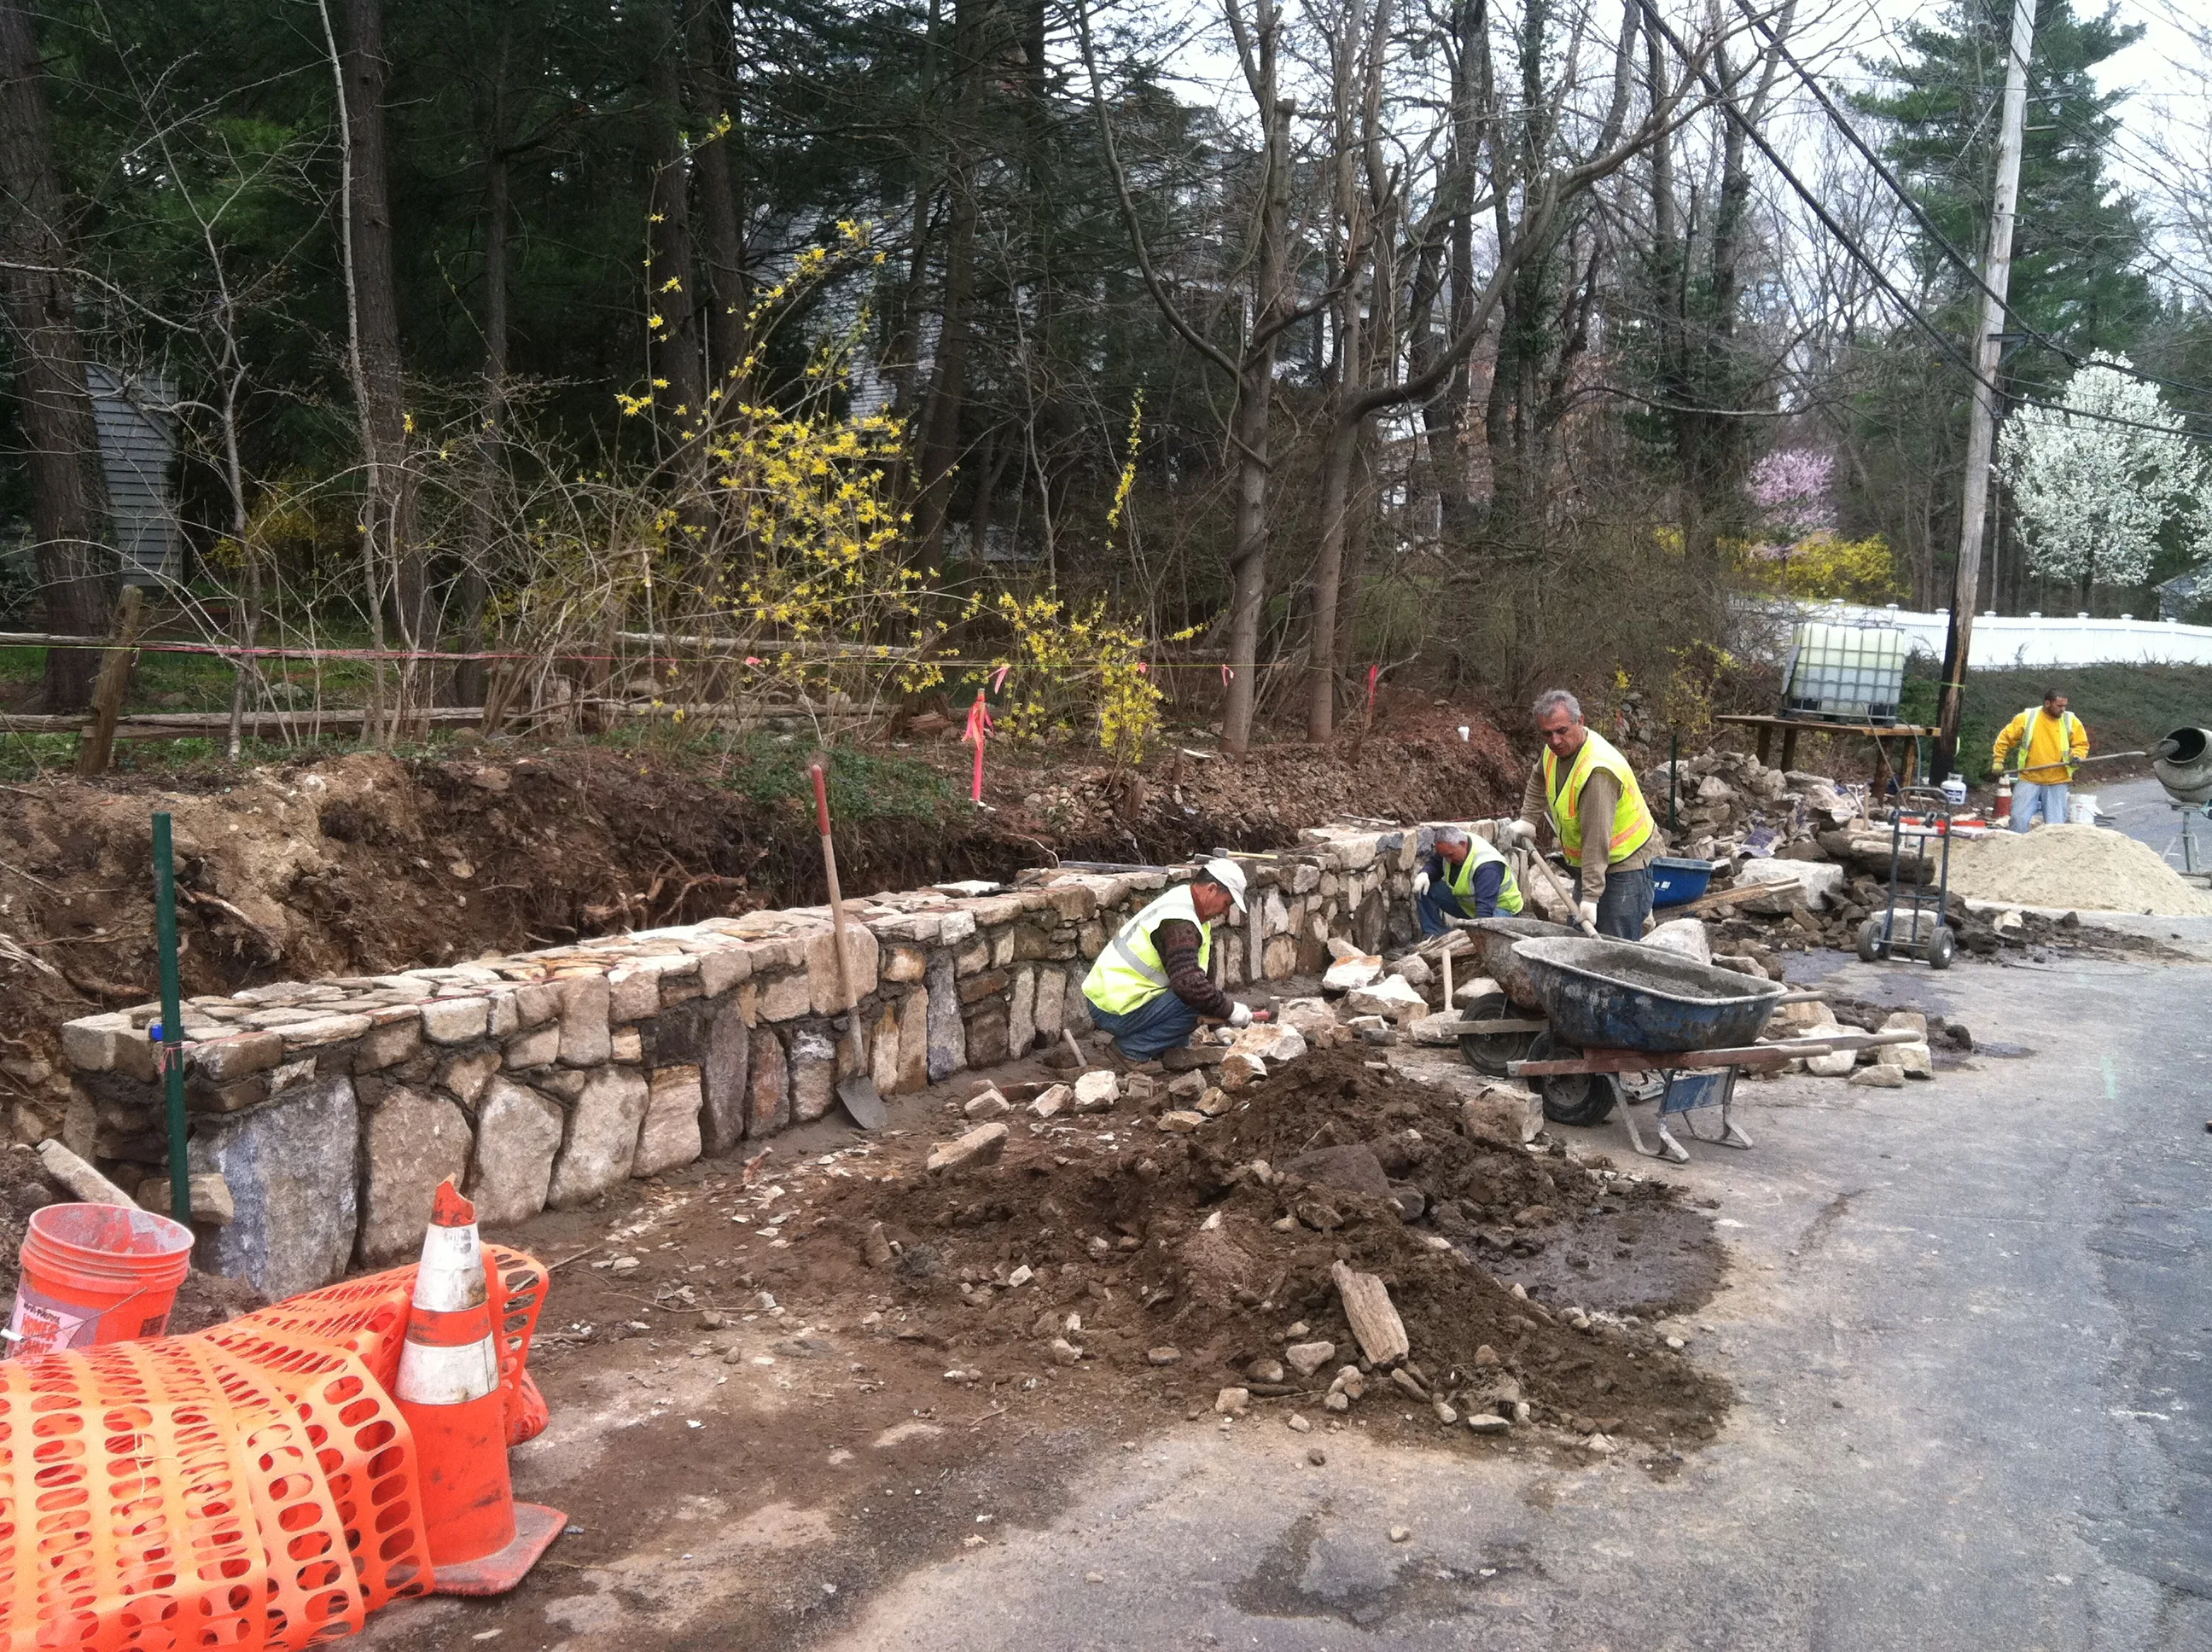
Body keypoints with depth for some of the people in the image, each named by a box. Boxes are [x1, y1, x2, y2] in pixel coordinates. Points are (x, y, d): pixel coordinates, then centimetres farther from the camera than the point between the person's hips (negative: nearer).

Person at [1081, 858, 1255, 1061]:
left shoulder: (1182, 901, 12)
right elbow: (1189, 984, -32)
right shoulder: (1179, 923, -21)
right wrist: (1230, 1010, -18)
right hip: (1116, 1012, -10)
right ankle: (1133, 1049, -10)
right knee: (1195, 1003, -22)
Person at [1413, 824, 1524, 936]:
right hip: (1466, 903, 8)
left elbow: (1486, 906, -44)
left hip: (1499, 906, -8)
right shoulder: (1449, 846, -13)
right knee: (1425, 890, -10)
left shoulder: (1487, 867, -36)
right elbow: (1435, 865, 5)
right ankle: (1435, 937, -9)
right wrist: (1424, 874, -21)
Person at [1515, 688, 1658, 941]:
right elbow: (1538, 781, 23)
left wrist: (1590, 896, -35)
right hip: (1588, 861, 9)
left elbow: (1597, 839, -34)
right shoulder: (1556, 749, -3)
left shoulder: (1597, 770, -31)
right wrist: (1527, 819, 11)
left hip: (1626, 860, -9)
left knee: (1618, 948, -15)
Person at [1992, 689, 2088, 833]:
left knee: (2056, 825, 0)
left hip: (2057, 783, 1)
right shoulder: (2027, 718, -3)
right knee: (2019, 819, -7)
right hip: (2029, 780, -1)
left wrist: (2076, 756, -10)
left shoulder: (2071, 721, 2)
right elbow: (2005, 738, 6)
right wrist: (1998, 760, 2)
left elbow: (2082, 745, 11)